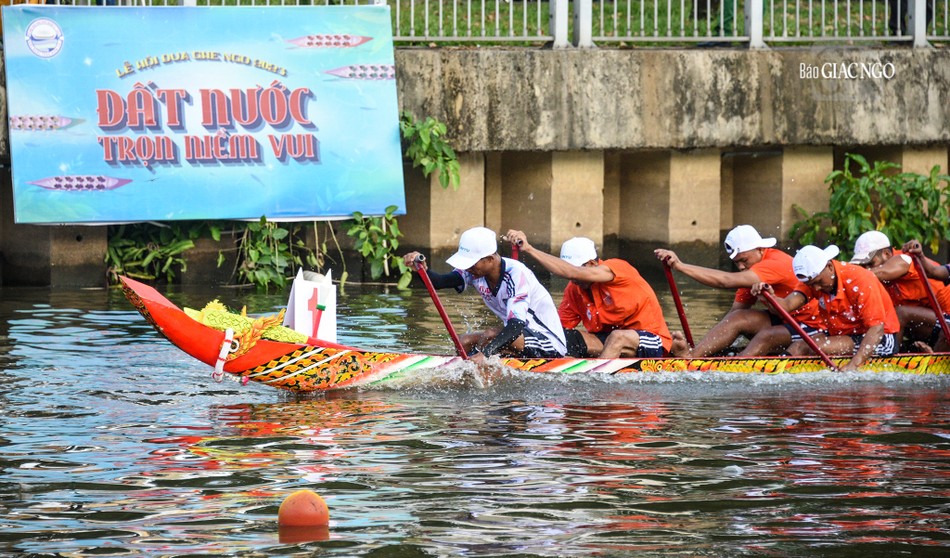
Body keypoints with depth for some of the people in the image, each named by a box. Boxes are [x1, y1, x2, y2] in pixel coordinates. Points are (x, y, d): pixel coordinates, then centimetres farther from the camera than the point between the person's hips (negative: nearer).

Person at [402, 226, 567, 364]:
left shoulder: (516, 273, -27)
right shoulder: (473, 271, -4)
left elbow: (517, 325, -37)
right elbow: (438, 282, -16)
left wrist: (484, 353, -49)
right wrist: (423, 268, -39)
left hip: (550, 342, -8)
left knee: (491, 334, -29)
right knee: (463, 342, -6)